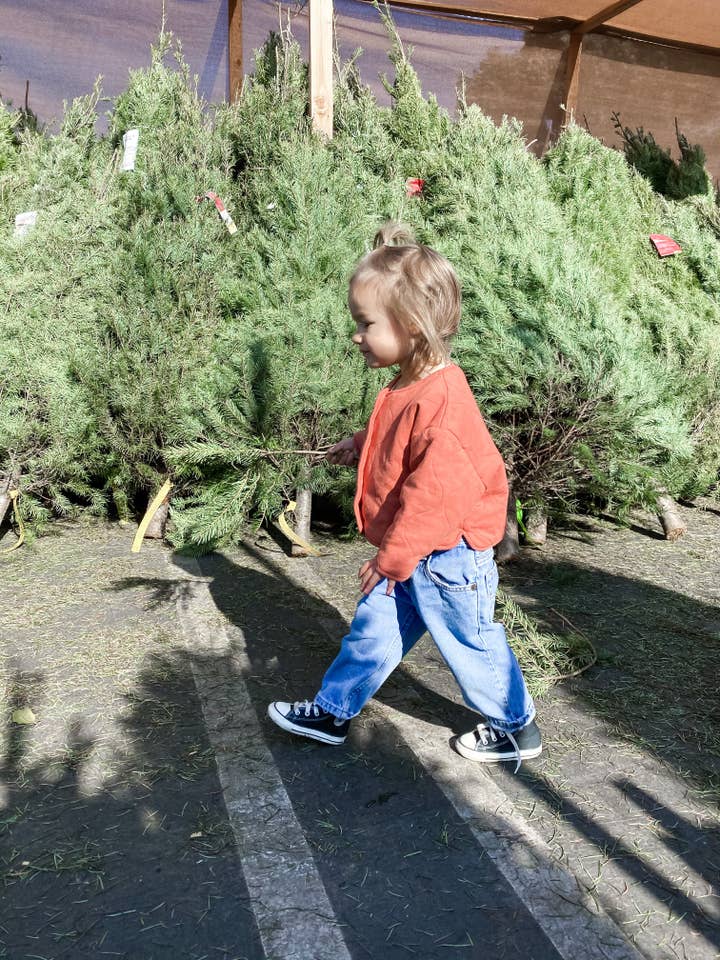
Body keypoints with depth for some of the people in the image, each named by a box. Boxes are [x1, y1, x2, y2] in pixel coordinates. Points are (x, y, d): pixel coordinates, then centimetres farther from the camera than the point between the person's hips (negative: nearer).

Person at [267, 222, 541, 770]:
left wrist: (393, 559, -21)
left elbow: (436, 494, -29)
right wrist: (362, 446, 8)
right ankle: (333, 712, 32)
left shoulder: (440, 400, -28)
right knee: (373, 629, 17)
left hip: (445, 556, -9)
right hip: (407, 554, 9)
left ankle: (517, 729, 32)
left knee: (469, 644, 10)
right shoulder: (408, 387, 3)